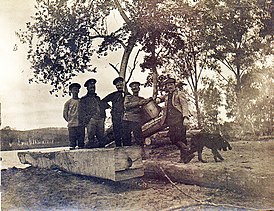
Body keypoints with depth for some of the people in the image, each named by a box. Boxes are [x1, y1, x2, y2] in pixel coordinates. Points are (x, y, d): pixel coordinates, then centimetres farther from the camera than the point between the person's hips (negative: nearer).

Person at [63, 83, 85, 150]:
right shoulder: (68, 102, 5)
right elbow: (65, 114, 8)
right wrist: (70, 121, 3)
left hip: (81, 124, 2)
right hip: (72, 124, -2)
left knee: (81, 138, 1)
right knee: (72, 139, -2)